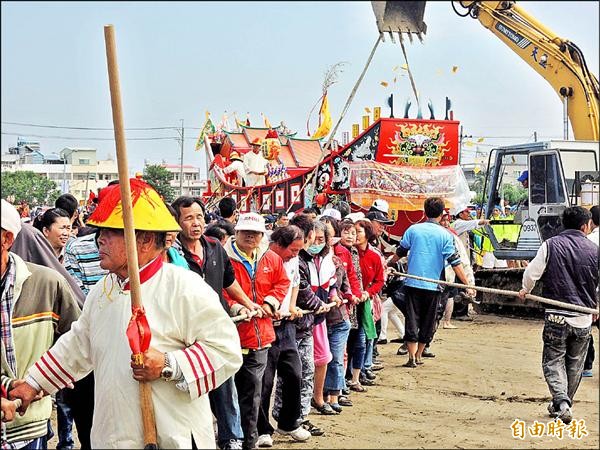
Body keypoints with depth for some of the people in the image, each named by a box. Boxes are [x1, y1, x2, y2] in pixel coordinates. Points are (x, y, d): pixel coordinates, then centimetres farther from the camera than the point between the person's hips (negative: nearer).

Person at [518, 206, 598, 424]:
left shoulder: (550, 245, -5)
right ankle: (563, 403, 27)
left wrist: (525, 290, 14)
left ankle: (561, 402, -12)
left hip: (556, 316, -2)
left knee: (553, 361, 6)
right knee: (575, 364, 17)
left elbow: (532, 272, -7)